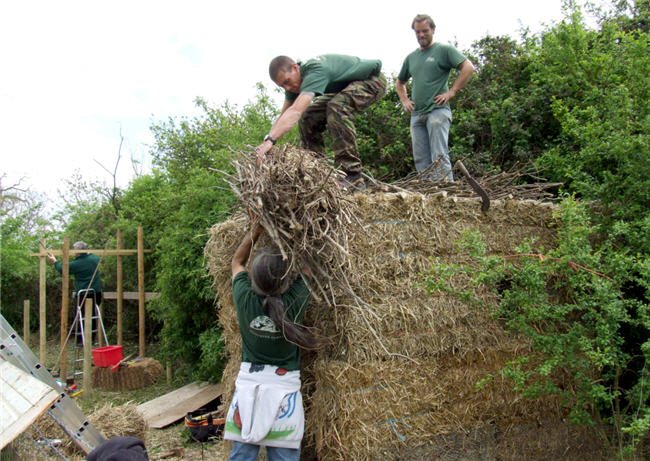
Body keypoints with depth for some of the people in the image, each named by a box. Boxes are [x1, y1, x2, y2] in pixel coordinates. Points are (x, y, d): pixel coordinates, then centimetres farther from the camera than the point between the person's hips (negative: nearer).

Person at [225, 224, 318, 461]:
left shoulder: (244, 299, -12)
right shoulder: (294, 302, -16)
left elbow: (237, 261, 8)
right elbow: (306, 268, 4)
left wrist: (256, 231, 8)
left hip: (248, 382, 2)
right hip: (284, 385, -1)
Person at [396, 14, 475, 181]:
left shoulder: (444, 50, 4)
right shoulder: (411, 58, 20)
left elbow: (468, 68, -5)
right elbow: (400, 83, 33)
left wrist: (451, 92, -11)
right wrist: (404, 101, 16)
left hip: (437, 111, -6)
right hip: (416, 115, 6)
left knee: (439, 158, -13)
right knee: (421, 160, 3)